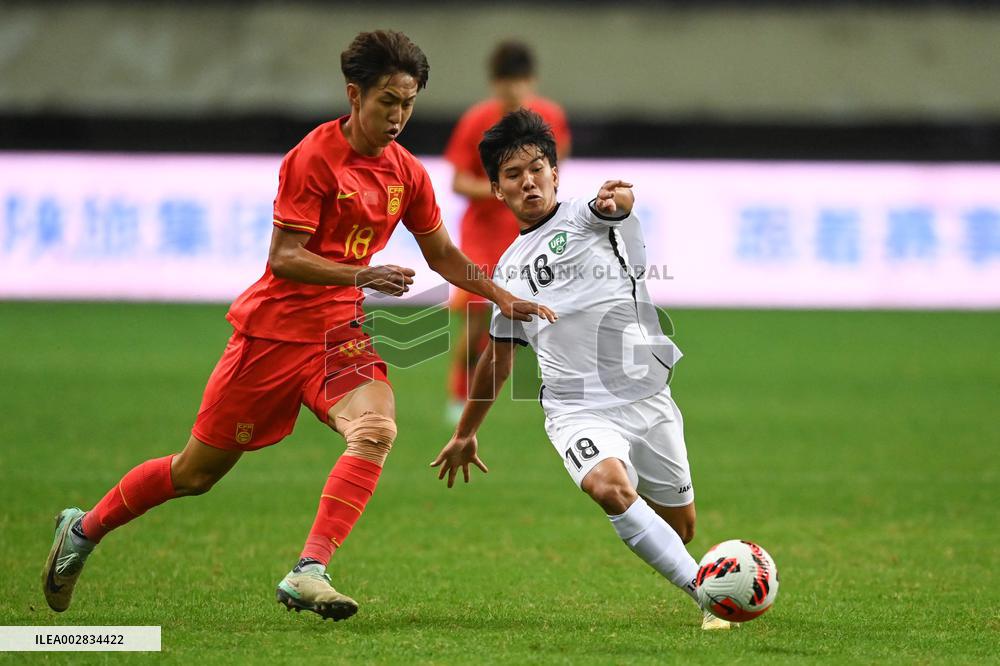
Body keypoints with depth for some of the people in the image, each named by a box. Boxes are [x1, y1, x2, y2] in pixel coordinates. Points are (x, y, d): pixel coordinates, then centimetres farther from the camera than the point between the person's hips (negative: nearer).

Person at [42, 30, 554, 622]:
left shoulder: (407, 173, 4)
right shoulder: (313, 158, -16)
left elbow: (443, 255, 17)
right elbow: (284, 258, -20)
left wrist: (502, 297, 6)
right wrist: (361, 275, -32)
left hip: (340, 331, 5)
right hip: (275, 327, -5)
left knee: (376, 429, -27)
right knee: (197, 472, 5)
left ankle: (309, 573, -31)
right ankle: (85, 530, 29)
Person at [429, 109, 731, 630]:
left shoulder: (587, 217, 2)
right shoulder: (509, 269, 16)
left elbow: (613, 207, -25)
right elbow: (498, 356, 29)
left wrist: (616, 198, -50)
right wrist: (465, 434, 35)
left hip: (647, 397, -1)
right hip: (577, 409, 1)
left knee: (680, 528, 5)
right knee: (610, 487, -30)